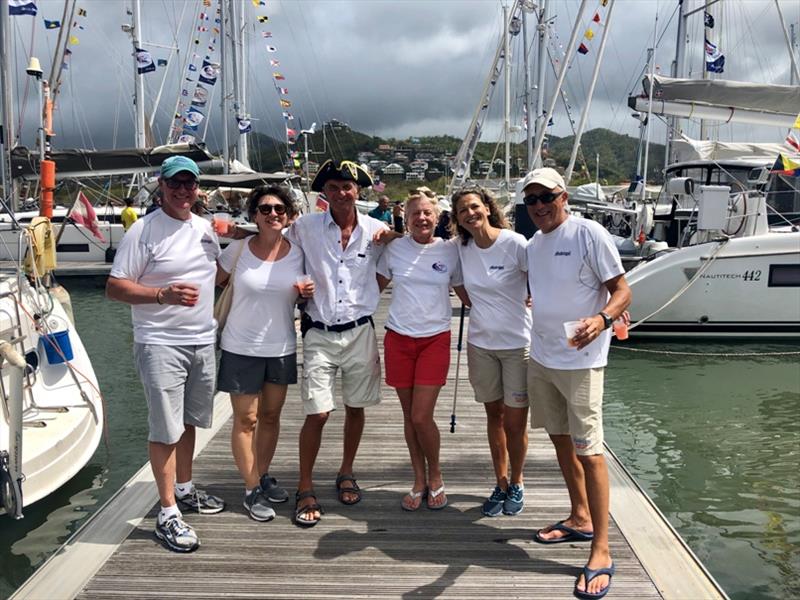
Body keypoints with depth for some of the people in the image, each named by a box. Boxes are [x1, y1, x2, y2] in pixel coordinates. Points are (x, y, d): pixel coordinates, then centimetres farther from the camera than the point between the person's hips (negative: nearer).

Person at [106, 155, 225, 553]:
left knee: (189, 421, 18)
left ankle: (185, 490, 34)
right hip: (161, 344, -6)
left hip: (204, 341, 6)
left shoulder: (205, 228, 9)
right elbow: (114, 287, -14)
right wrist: (164, 294, -27)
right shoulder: (144, 231, -10)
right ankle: (168, 514, 6)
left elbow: (222, 272, 26)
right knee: (166, 429, -3)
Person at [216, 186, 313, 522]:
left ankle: (263, 476, 35)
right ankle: (252, 490, 18)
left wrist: (308, 292, -10)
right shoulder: (238, 249, -9)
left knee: (271, 416, 16)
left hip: (282, 348, 3)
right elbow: (213, 282, 1)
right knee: (246, 420, 4)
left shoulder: (297, 254, -2)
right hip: (241, 348, -3)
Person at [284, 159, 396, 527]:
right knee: (317, 413, -5)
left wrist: (391, 237, -3)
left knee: (356, 407, 13)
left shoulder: (375, 230, 1)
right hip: (319, 333, -2)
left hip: (359, 331, 2)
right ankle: (305, 490, 12)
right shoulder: (306, 227, -2)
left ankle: (346, 474, 34)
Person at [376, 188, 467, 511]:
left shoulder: (450, 251, 1)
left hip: (435, 339, -1)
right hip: (398, 338, 2)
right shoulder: (395, 248, 2)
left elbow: (465, 293, 10)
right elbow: (377, 285, 12)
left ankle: (435, 476, 19)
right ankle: (419, 481, 26)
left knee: (422, 416, -7)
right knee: (409, 416, 9)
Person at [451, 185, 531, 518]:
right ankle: (501, 483, 30)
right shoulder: (461, 248, 1)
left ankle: (516, 484, 27)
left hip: (518, 342, -4)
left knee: (515, 421, 4)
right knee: (494, 415, 15)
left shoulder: (515, 244, -15)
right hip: (480, 343, 4)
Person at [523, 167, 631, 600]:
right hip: (540, 356, 8)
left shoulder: (589, 234, -12)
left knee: (588, 451, -5)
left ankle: (600, 552, 5)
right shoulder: (533, 244, 10)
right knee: (560, 438, 17)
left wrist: (601, 320, -31)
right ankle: (579, 519, 35)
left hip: (579, 361, -8)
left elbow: (622, 291, -14)